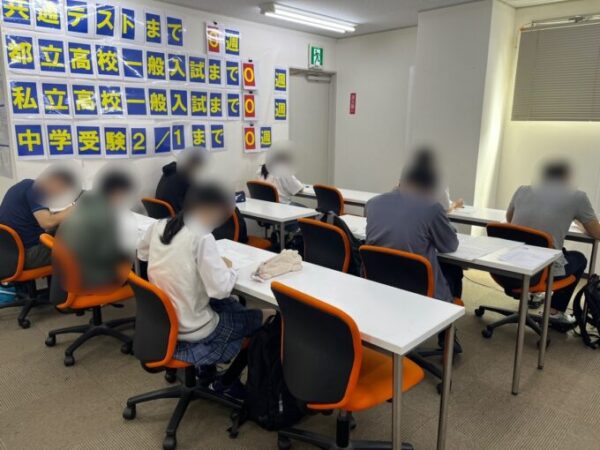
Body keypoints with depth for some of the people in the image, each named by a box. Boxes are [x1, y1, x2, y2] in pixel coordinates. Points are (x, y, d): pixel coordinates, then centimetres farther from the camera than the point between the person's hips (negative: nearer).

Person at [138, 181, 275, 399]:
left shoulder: (159, 226, -2)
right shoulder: (201, 237, -25)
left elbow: (141, 253, 18)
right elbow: (220, 289, -28)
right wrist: (229, 268, -9)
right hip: (192, 330, -8)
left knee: (233, 304, 30)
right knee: (269, 318, 10)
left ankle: (206, 369, 32)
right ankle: (225, 383, 23)